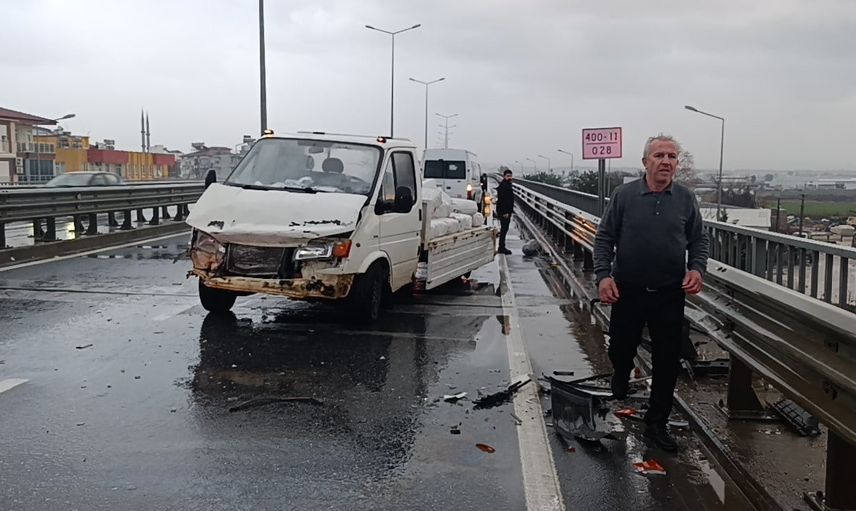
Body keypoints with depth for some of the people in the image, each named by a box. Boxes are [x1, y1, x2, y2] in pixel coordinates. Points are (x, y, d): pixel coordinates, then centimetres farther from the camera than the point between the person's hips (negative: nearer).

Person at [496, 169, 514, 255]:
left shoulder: (508, 185, 16)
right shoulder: (503, 186, -16)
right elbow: (501, 200, -22)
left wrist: (510, 211, 19)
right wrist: (504, 212, -25)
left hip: (507, 211, 10)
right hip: (504, 212, -10)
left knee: (504, 229, 13)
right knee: (504, 229, -7)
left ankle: (502, 248, 18)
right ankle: (501, 248, -4)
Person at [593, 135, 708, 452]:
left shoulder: (686, 199, 0)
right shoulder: (624, 195, -5)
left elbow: (698, 240, 9)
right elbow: (604, 238, -2)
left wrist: (697, 268, -10)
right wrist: (603, 275, -14)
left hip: (670, 295, 1)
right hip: (627, 292, -1)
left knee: (667, 362, 5)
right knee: (620, 348, 16)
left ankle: (657, 424, 20)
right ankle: (621, 378, 51)